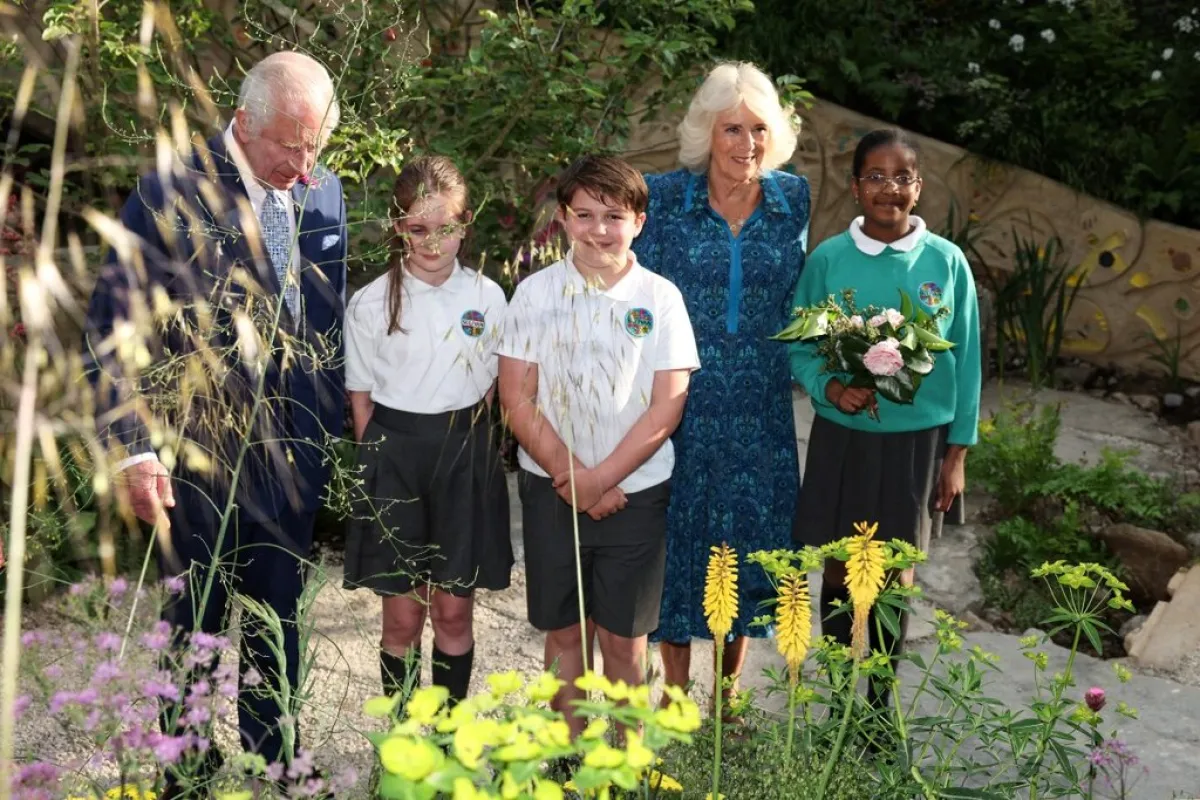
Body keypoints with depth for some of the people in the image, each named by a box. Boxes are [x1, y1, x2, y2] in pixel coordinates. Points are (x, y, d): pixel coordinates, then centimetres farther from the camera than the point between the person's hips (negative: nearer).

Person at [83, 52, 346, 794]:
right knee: (196, 623, 14)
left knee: (278, 621, 17)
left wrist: (333, 428, 8)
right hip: (202, 457, -4)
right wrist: (137, 450, -18)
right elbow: (114, 329, -13)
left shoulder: (325, 191, 2)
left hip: (293, 453, 4)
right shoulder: (175, 194, -13)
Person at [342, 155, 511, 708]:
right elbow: (361, 398, 3)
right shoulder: (372, 303, -4)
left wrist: (461, 449, 4)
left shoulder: (487, 297, -1)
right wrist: (382, 463, -1)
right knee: (402, 618, 6)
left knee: (453, 613, 8)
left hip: (465, 458, 1)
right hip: (394, 457, -1)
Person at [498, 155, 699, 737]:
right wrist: (570, 474, -11)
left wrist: (601, 478, -12)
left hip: (635, 491, -1)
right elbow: (516, 399, -4)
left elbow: (667, 405, -6)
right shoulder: (535, 292, -2)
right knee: (564, 630, 11)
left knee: (623, 636, 7)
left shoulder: (660, 298, -3)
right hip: (552, 488, 1)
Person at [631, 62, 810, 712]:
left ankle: (730, 685, 31)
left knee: (749, 529, 11)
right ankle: (676, 689, 26)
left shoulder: (793, 198, 1)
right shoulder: (663, 197, -7)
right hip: (680, 398, -2)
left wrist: (791, 364, 7)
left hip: (760, 406, 2)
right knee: (679, 530, 7)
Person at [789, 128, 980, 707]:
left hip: (918, 438, 0)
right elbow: (798, 348, 0)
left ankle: (879, 702, 28)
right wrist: (829, 386, -20)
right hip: (842, 436, 0)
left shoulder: (946, 262, -5)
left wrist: (957, 453, 1)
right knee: (839, 570, 9)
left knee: (896, 574, 10)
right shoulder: (827, 260, -6)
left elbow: (965, 361, 1)